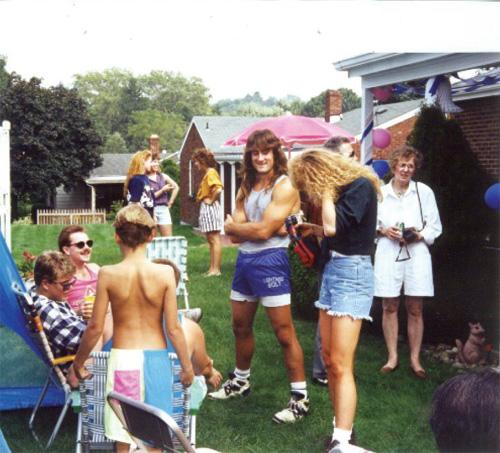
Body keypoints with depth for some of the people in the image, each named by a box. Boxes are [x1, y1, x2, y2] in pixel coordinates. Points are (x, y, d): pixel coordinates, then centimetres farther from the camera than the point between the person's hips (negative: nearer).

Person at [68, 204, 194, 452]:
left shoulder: (108, 274, -10)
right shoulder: (165, 273, -10)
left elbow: (95, 327, -6)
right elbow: (173, 328, -8)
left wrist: (77, 364, 9)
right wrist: (186, 366, 6)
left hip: (122, 358, 0)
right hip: (156, 358, 0)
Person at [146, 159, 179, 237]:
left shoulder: (163, 176, 9)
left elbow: (176, 187, 16)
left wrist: (170, 202, 10)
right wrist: (162, 190, -10)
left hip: (164, 209, 4)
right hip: (151, 210, -4)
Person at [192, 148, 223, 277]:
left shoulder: (211, 172, -14)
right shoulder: (207, 173, 16)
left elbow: (218, 189, -28)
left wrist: (211, 200, -17)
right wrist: (209, 199, 11)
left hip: (210, 208, -10)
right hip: (206, 209, 10)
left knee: (214, 239, -7)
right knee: (211, 240, 11)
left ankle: (216, 269, -6)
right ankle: (212, 268, 15)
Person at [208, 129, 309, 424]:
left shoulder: (284, 186, -11)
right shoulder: (247, 186, 11)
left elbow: (263, 231, -18)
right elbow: (235, 234, 0)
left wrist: (234, 226, -2)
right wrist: (250, 229, -16)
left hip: (270, 261, -8)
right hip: (245, 259, 8)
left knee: (284, 333, -5)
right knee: (241, 326, 20)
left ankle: (301, 399, 1)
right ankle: (241, 381, 39)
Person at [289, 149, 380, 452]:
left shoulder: (360, 186, -13)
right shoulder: (341, 188, 11)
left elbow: (334, 226, -24)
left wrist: (327, 190, -14)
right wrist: (312, 230, 13)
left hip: (352, 273, -9)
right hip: (333, 269, 9)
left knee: (341, 365, -13)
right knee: (329, 360, 10)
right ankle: (343, 427, 19)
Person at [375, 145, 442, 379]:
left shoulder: (424, 192, 2)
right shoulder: (380, 193, 4)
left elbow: (435, 227, 5)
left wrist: (419, 235, -12)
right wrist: (383, 231, -9)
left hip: (416, 254, -1)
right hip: (388, 254, 1)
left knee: (415, 309, 4)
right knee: (389, 307, 6)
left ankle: (415, 359, 14)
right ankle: (392, 357, 17)